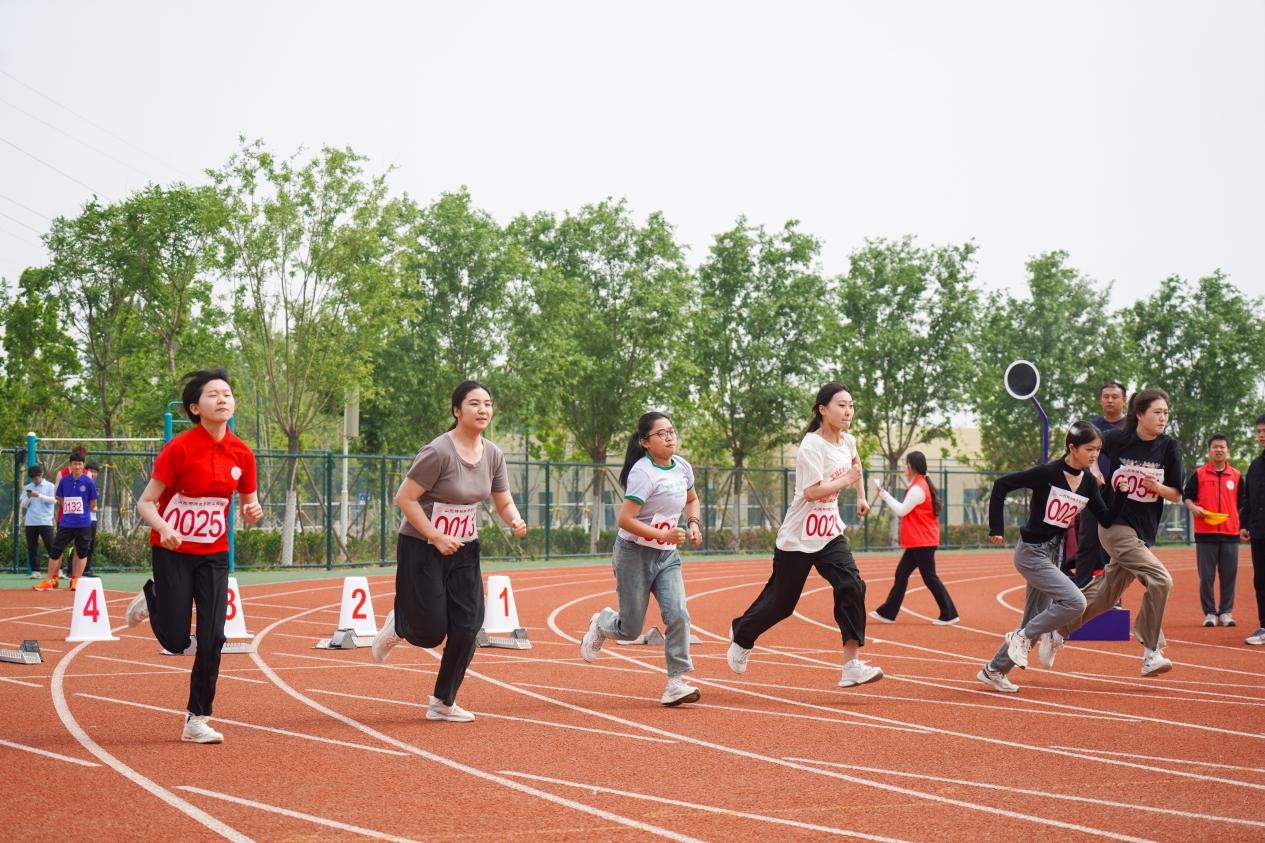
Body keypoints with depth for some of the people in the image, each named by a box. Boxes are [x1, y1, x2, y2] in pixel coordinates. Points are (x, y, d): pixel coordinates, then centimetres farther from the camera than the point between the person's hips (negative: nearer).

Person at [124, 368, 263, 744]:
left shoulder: (241, 454, -2)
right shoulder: (179, 449, -16)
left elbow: (248, 506, 11)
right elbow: (145, 503, -13)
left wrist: (253, 512, -13)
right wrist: (163, 527, -33)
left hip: (213, 554, 3)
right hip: (172, 552, -3)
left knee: (212, 639, -7)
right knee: (176, 641, -2)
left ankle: (197, 721, 6)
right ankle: (151, 599, 32)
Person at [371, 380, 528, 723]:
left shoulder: (493, 455, -1)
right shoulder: (439, 452, -21)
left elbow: (504, 503, 7)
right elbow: (405, 498, -19)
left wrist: (515, 521, -16)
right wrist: (436, 538, -22)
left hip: (464, 550, 6)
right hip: (421, 548, -6)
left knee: (468, 627, -2)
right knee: (431, 633, -4)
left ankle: (443, 703, 13)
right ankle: (396, 626, 33)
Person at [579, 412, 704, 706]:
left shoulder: (683, 467, 2)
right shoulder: (643, 473, -20)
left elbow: (691, 499, 23)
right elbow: (625, 520, -24)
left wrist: (693, 523, 4)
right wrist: (664, 535, -30)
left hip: (667, 555, 6)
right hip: (635, 553, -5)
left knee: (678, 615, -15)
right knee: (631, 630, 4)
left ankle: (676, 682, -9)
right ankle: (601, 623, 38)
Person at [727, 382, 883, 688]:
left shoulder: (847, 441, 5)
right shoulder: (811, 446, -19)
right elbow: (812, 492, -28)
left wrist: (861, 496, 31)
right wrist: (846, 480, -19)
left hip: (830, 533, 6)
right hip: (798, 537, -6)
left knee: (851, 587, -16)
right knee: (781, 601, 6)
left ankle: (851, 665, -17)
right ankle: (741, 635, 36)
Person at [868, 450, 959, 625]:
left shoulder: (917, 488, -17)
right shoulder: (920, 485, 14)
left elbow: (901, 510, -16)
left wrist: (883, 493, -12)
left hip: (922, 542, -10)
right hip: (917, 542, 10)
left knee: (930, 577, -6)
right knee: (901, 574, 10)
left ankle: (949, 614, -1)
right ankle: (887, 613, 13)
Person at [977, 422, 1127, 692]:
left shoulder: (1089, 481, 1)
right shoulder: (1048, 473, -19)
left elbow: (1106, 520, 2)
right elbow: (1002, 485, -15)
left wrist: (1121, 494, -13)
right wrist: (996, 529, -13)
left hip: (1053, 553, 8)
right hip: (1031, 553, -8)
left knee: (1035, 623, 12)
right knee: (1075, 602, -22)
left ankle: (993, 670, 26)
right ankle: (1022, 637, -4)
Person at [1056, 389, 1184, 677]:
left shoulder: (1169, 448, -1)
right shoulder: (1118, 440, -7)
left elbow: (1176, 495, 2)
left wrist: (1157, 487, -18)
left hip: (1144, 531, 5)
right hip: (1115, 524, -4)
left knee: (1103, 595, 10)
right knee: (1160, 580, -21)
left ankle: (1056, 631, 30)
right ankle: (1151, 653, -15)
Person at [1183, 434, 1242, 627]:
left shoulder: (1236, 476, 9)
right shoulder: (1198, 474, 4)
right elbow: (1186, 496, 7)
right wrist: (1193, 508, -13)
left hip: (1230, 533, 2)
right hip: (1205, 533, -2)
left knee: (1229, 575, 3)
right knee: (1206, 576, 1)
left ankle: (1225, 612, 11)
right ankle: (1209, 613, 8)